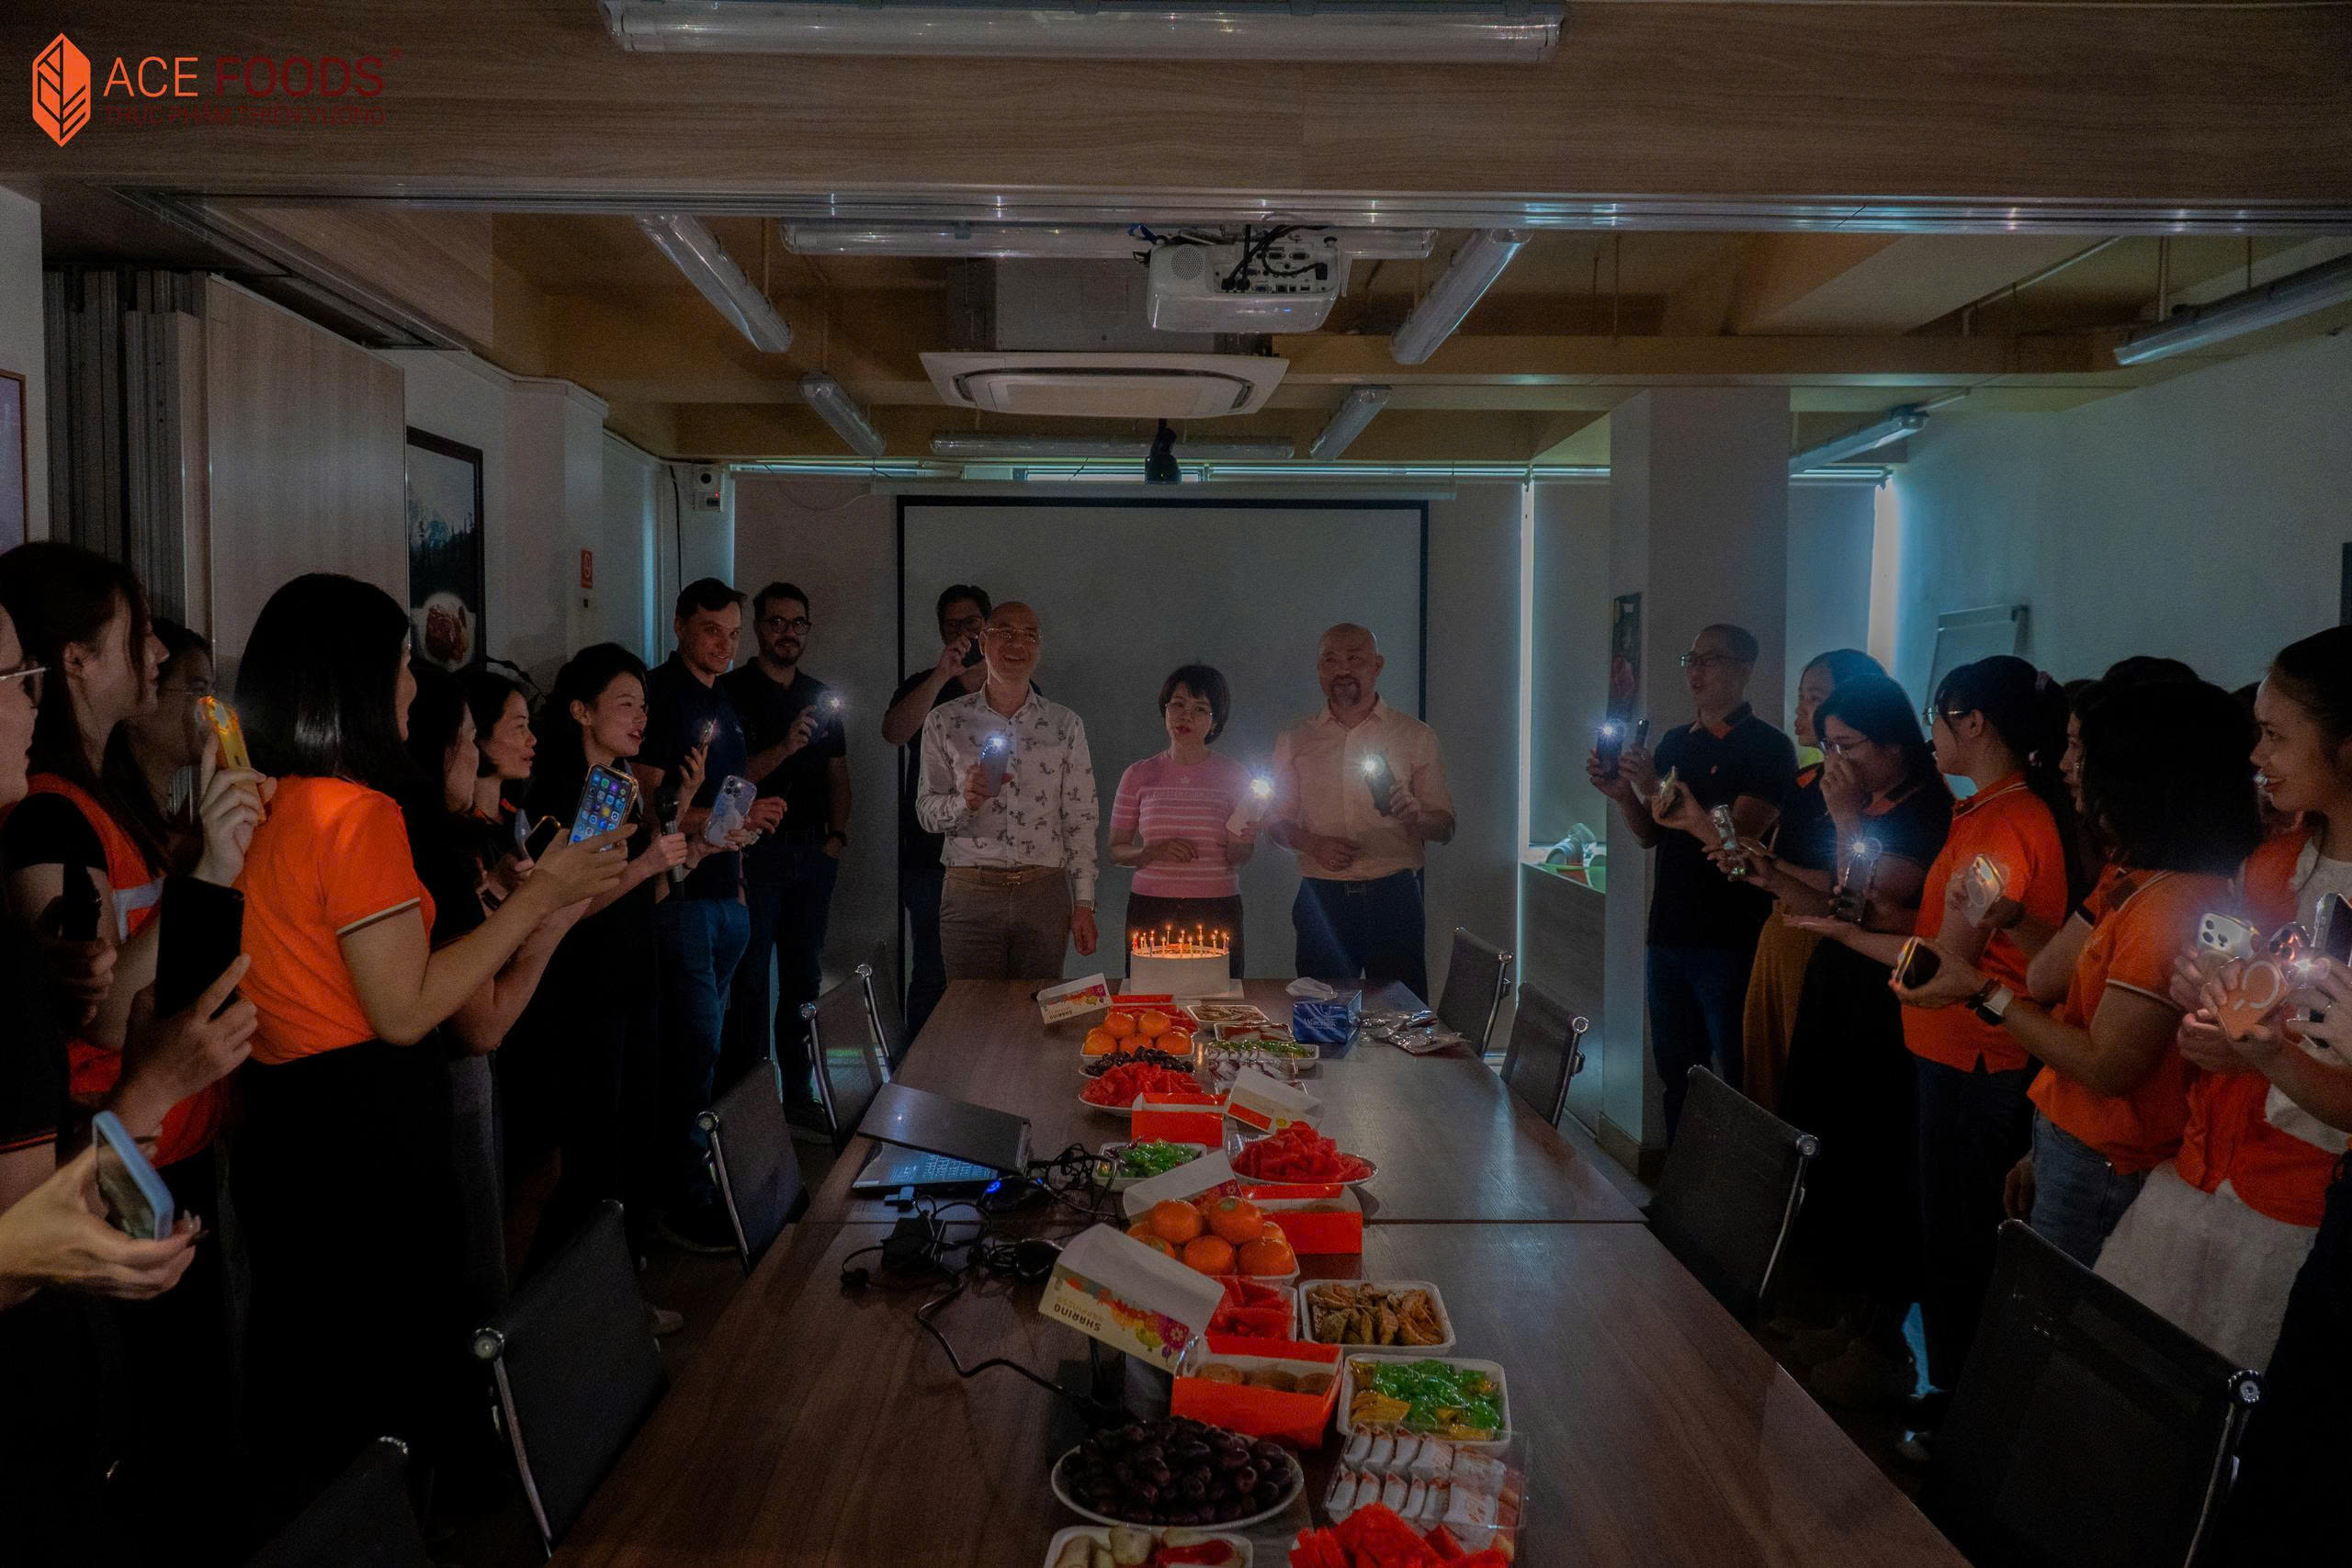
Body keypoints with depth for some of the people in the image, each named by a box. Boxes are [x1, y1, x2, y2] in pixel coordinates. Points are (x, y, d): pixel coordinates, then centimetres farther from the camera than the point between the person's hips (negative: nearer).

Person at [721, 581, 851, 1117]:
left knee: (804, 977, 11)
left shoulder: (821, 696, 14)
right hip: (756, 851, -6)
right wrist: (783, 749, -23)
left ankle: (799, 1092, 20)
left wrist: (838, 834, 6)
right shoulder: (733, 692, -3)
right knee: (748, 981, -3)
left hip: (813, 853, 6)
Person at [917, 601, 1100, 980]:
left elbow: (1081, 820, 5)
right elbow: (926, 811, 5)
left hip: (1045, 895, 1)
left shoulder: (1066, 725, 7)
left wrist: (1084, 903, 0)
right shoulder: (945, 722, 5)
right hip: (969, 894, 0)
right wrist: (964, 801, -16)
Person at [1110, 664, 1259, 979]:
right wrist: (1151, 852, -12)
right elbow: (1116, 849, 5)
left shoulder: (1234, 776, 4)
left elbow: (1239, 859, 5)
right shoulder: (1139, 775, 4)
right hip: (1151, 909, 0)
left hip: (1217, 911, 0)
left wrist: (1239, 840, -15)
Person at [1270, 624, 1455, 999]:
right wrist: (1313, 843, -7)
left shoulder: (1415, 736, 7)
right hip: (1321, 899, 1)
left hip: (1393, 897, -1)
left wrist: (1416, 816, -16)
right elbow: (1277, 824, 13)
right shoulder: (1294, 740, 11)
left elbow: (1445, 828, 6)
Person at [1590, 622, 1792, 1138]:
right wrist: (1623, 793, -3)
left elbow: (1736, 839, -18)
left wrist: (1659, 791, -22)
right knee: (1675, 1067, 15)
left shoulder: (1767, 747, -8)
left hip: (1730, 939, -7)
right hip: (1670, 931, 7)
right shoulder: (1675, 742, 13)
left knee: (1734, 1074, 1)